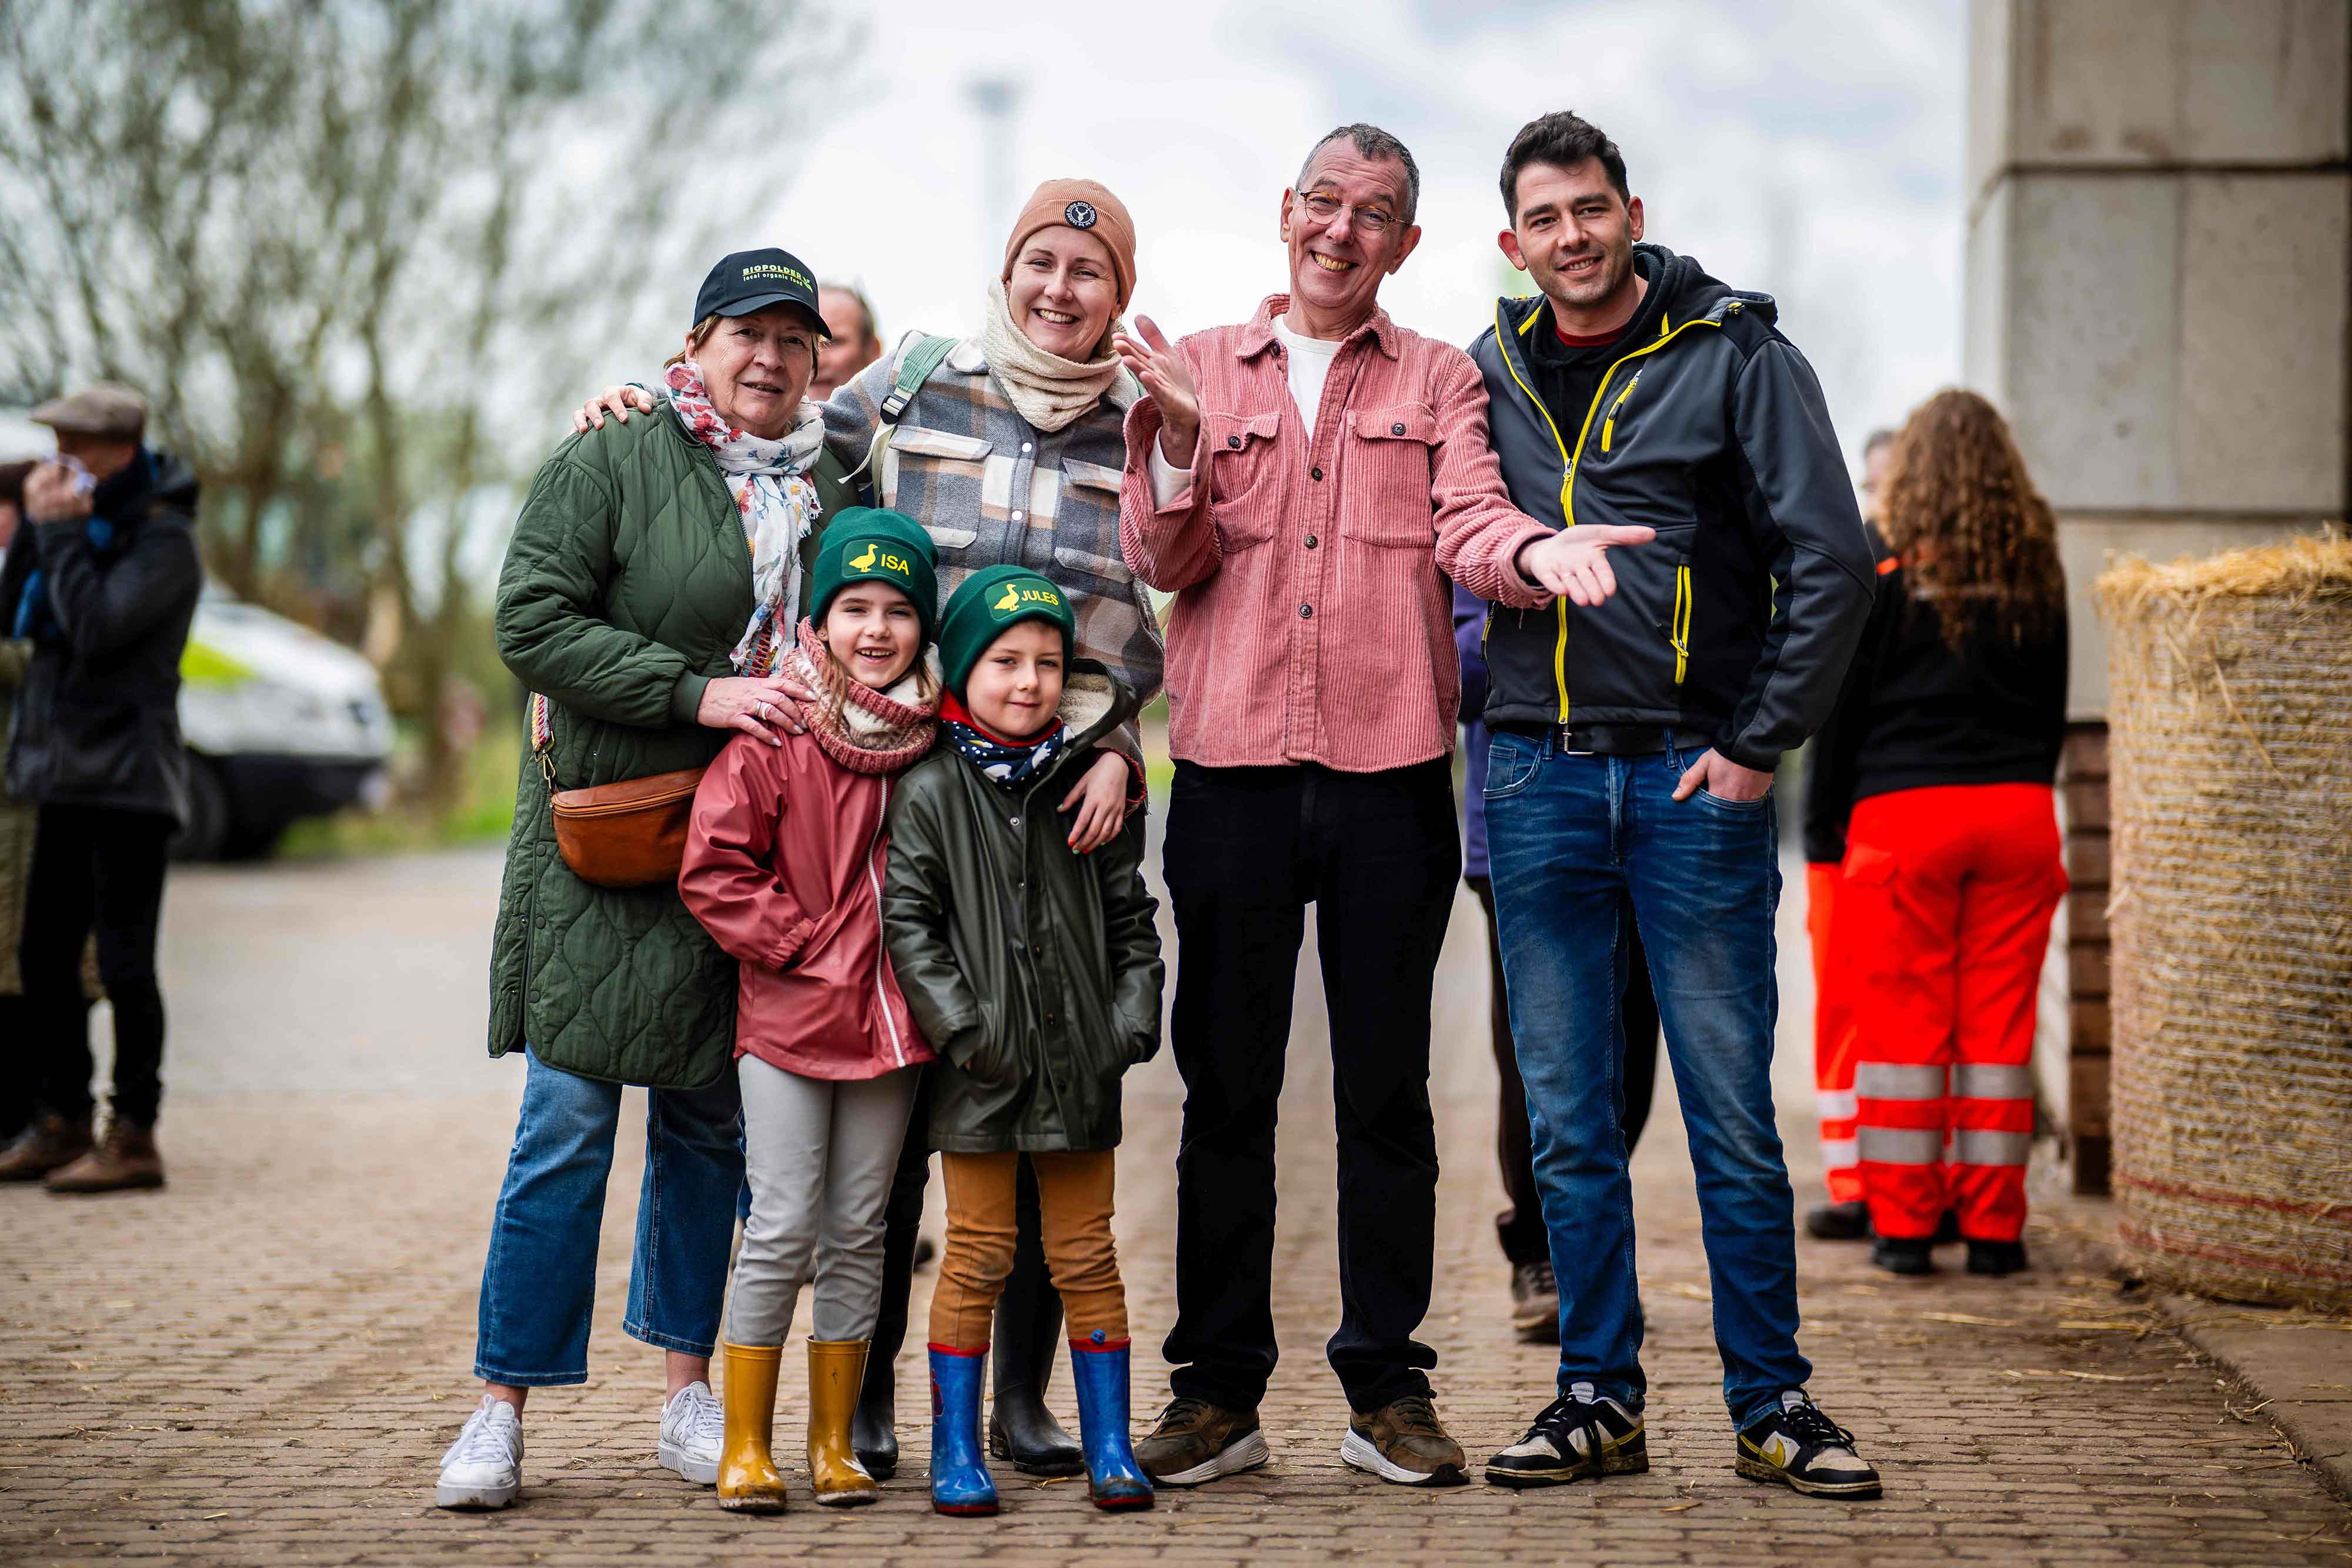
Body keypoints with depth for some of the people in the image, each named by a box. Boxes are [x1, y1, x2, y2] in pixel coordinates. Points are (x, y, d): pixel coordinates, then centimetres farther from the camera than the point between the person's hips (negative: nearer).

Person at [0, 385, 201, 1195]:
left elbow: (95, 628, -22)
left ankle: (134, 1136, -3)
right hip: (66, 776, 9)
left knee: (123, 960, -7)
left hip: (128, 781, -9)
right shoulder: (88, 521, 15)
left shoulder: (163, 539, -11)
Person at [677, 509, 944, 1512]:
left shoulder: (937, 733, 5)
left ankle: (834, 1442, 17)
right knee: (783, 1229, -5)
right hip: (788, 1015, -4)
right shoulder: (774, 728, -7)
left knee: (856, 1231, 9)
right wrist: (803, 943, -11)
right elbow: (714, 865, -8)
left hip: (889, 1016, 4)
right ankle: (744, 1446, 4)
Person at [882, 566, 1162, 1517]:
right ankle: (956, 1452, 11)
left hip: (1081, 1062, 2)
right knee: (978, 1257, 3)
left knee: (1087, 1256, 8)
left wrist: (1133, 1019, 0)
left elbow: (1131, 917, 10)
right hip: (981, 1068, -2)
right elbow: (906, 921, -5)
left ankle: (1109, 1446, 14)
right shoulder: (931, 792, -3)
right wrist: (963, 1028, -12)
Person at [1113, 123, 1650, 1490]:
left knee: (1387, 1091, 4)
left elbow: (1470, 516, -7)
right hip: (1232, 770, 0)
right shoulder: (1198, 369, 11)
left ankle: (1388, 1387, 13)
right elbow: (1164, 561, 2)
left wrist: (1539, 549, -29)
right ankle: (1218, 1391, 12)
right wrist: (1179, 448, -17)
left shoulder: (1439, 380, 10)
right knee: (1225, 1084, 4)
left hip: (1390, 773, 0)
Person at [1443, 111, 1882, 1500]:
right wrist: (1464, 544, 5)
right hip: (1537, 774, 3)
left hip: (1698, 774, -3)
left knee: (1733, 1113, -1)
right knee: (1570, 1120, 6)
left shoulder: (1737, 357, -1)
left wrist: (1760, 745, -7)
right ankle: (1600, 1398, 15)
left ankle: (1773, 1401, 8)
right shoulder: (1488, 373, 11)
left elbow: (1833, 561, -4)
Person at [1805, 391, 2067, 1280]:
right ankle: (1993, 1229, 8)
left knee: (1904, 1024, 2)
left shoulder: (1882, 564, -3)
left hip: (1904, 810, -3)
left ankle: (1904, 1223, 4)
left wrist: (1823, 829, 5)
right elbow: (2053, 705, 13)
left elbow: (1840, 706, -1)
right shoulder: (2036, 568, 8)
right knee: (2000, 1025, 6)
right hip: (2018, 809, 3)